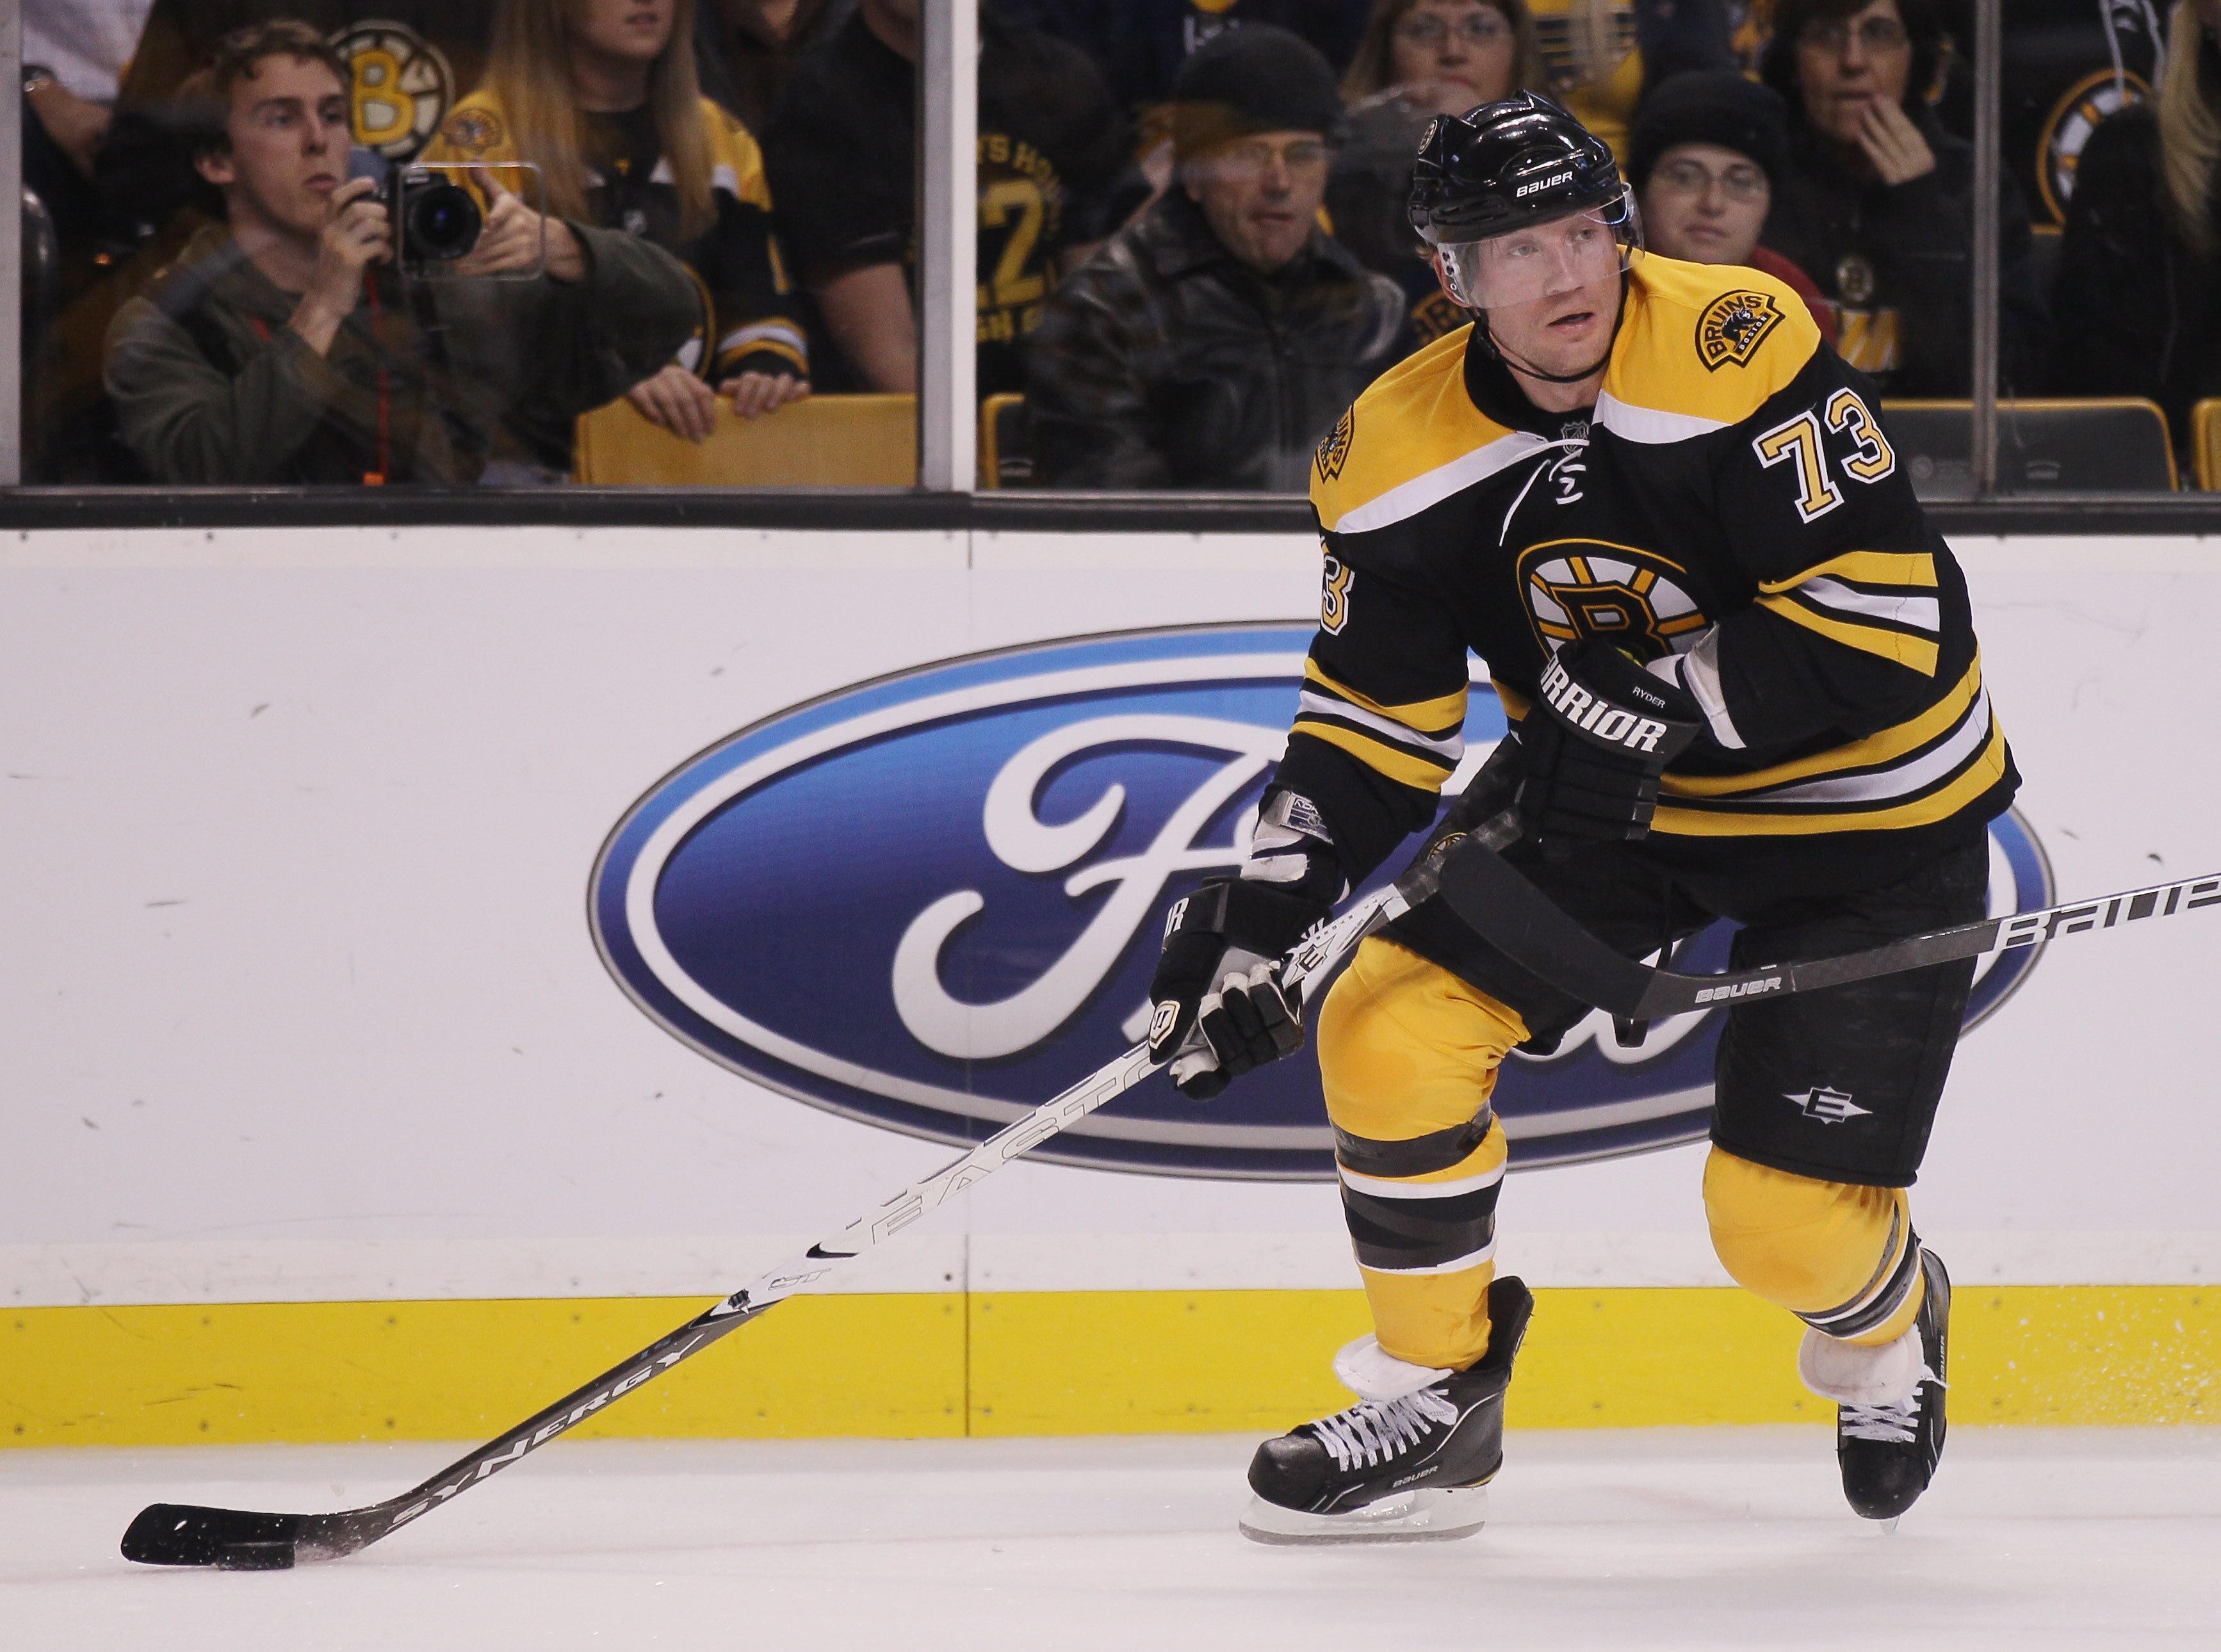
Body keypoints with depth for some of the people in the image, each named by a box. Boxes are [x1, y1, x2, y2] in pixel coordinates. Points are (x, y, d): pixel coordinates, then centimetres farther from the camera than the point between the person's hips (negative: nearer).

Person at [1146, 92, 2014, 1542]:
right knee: (1392, 1024, -12)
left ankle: (1887, 1324, 29)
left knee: (1786, 1219, -10)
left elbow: (1886, 620, -29)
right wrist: (1264, 909, -15)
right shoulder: (1403, 453, -10)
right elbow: (1372, 717, -2)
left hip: (1867, 820, -5)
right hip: (1613, 798, 5)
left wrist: (1647, 704, -33)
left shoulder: (1737, 350, -27)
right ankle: (1435, 1409, 6)